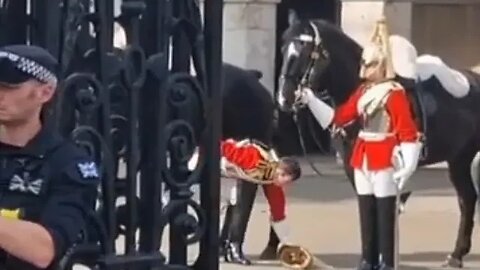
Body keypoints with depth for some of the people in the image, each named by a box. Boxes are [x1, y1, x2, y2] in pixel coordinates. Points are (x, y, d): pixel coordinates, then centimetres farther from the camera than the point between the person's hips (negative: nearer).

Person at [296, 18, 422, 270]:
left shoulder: (395, 94, -12)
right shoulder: (363, 91, 11)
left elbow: (408, 132, -16)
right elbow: (338, 117, 12)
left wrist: (407, 165, -23)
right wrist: (311, 100, 3)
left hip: (384, 160, -7)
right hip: (362, 158, 7)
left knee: (385, 213, -3)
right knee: (366, 211, 11)